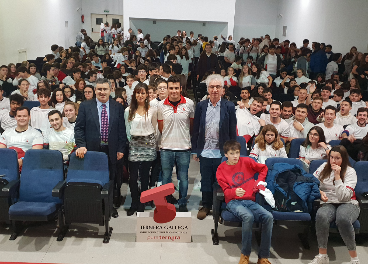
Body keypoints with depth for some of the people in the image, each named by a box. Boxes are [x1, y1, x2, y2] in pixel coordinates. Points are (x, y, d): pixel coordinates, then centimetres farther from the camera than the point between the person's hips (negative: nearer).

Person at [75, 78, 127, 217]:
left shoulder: (118, 107, 4)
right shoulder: (85, 106, 3)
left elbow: (121, 130, 5)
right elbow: (79, 128, 1)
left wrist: (121, 149, -1)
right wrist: (81, 146, -12)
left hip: (111, 151, 1)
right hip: (92, 150, 0)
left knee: (111, 180, 8)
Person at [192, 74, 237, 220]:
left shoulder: (229, 107, -2)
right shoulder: (201, 106, 3)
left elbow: (233, 132, 0)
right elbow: (196, 129, 6)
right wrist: (195, 150, 5)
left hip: (222, 153, -2)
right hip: (205, 152, 2)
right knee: (206, 181, 12)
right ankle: (206, 205, 30)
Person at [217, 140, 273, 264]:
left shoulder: (246, 162, 7)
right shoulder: (221, 169, 4)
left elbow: (263, 168, 22)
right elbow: (226, 191, -3)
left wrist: (260, 181, 8)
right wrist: (235, 192, -25)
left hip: (250, 201, 3)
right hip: (233, 202, -3)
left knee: (268, 217, -25)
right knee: (248, 216, -36)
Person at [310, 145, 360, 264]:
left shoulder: (350, 172, -4)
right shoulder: (324, 167, 9)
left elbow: (343, 196, -14)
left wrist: (337, 176, -16)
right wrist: (320, 192, -3)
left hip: (348, 204, -2)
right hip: (328, 203, 3)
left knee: (343, 219, -39)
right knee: (321, 216, -35)